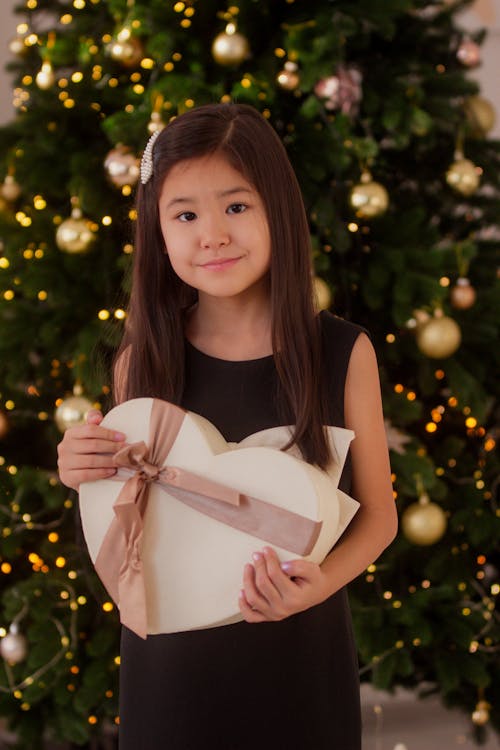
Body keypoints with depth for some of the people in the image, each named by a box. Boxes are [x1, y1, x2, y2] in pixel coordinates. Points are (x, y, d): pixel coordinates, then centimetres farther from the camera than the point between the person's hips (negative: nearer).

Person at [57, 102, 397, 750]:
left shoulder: (344, 353, -9)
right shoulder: (142, 362, -5)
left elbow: (376, 513, 0)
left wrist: (320, 583, -17)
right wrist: (87, 477, -14)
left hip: (300, 660, -1)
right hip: (170, 664, 1)